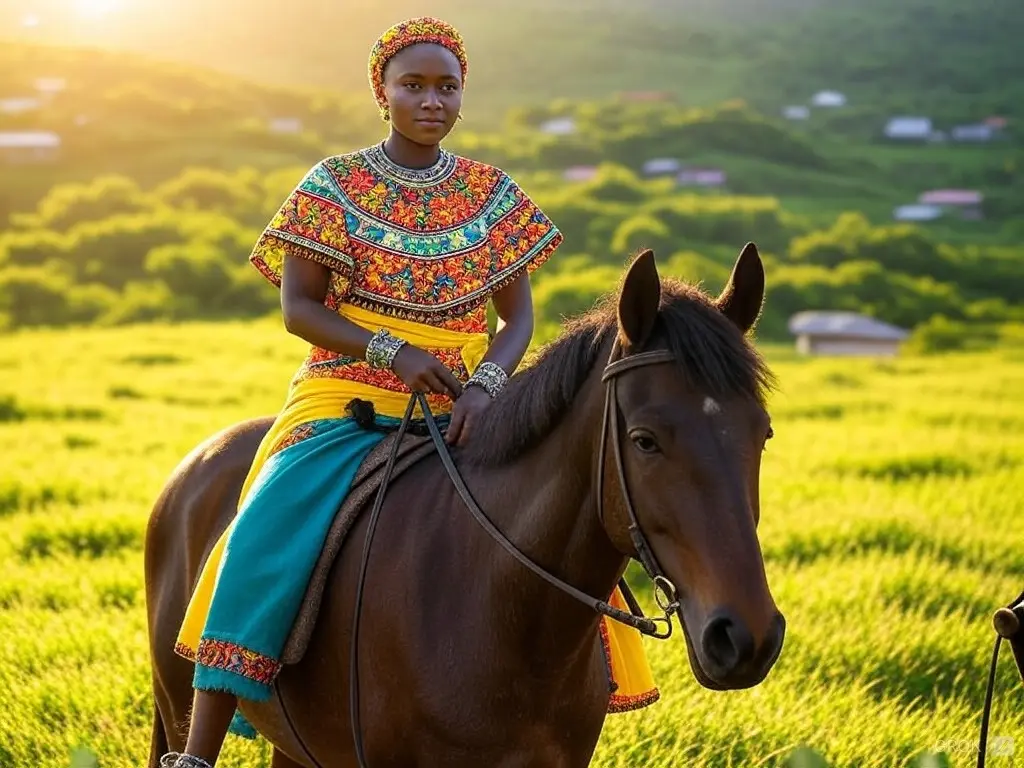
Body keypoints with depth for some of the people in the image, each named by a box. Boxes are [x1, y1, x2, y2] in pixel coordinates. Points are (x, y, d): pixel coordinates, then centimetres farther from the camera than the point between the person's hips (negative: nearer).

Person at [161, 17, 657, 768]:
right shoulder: (334, 188, 3)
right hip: (348, 398, -3)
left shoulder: (493, 195, 9)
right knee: (269, 536, -27)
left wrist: (486, 383, -15)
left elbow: (519, 316, 7)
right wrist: (390, 352, -18)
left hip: (464, 407, 3)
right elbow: (298, 307, -2)